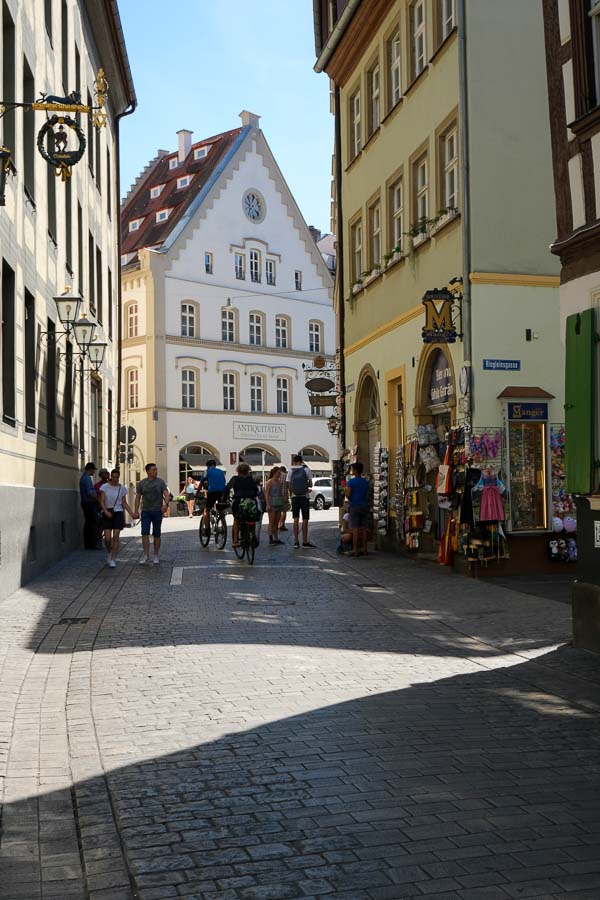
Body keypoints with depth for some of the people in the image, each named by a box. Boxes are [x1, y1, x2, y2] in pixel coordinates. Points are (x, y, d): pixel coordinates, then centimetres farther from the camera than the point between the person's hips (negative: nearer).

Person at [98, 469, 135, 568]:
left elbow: (124, 503, 8)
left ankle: (113, 559, 2)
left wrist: (132, 514, -2)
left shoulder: (122, 488, 4)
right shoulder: (105, 487, -2)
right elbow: (102, 501, -6)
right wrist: (106, 511, -23)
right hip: (107, 514, -1)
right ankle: (109, 552, 28)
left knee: (116, 537, -6)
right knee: (107, 538, -5)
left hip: (118, 513, 1)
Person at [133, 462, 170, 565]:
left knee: (157, 535, 6)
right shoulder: (142, 483, 5)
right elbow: (138, 497, 10)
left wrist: (166, 504, -27)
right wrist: (136, 511, 3)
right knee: (145, 534, -9)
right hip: (145, 511, 1)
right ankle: (146, 556, -6)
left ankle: (156, 556, 15)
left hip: (157, 511, -1)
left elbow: (166, 494, -7)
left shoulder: (160, 482, 1)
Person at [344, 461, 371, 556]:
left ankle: (355, 550, -7)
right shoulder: (366, 482, 9)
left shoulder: (351, 481, -9)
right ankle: (364, 549, 10)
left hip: (354, 506, -5)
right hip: (364, 506, 5)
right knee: (364, 528, 7)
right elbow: (367, 495, 13)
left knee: (355, 528, -5)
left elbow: (348, 495, -13)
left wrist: (345, 490, 7)